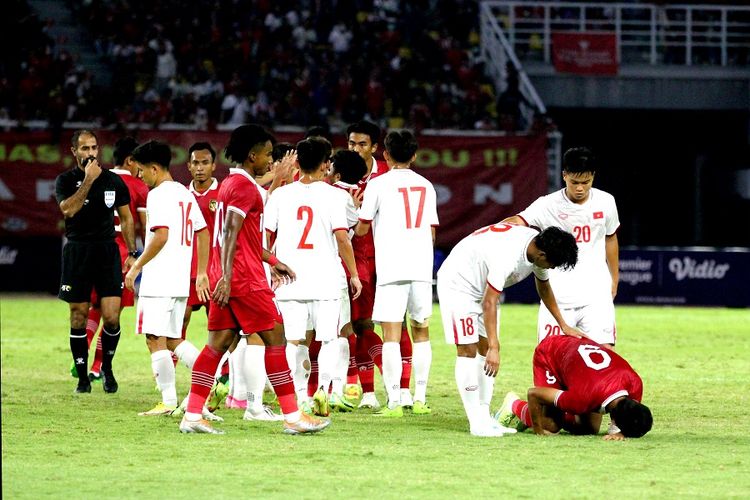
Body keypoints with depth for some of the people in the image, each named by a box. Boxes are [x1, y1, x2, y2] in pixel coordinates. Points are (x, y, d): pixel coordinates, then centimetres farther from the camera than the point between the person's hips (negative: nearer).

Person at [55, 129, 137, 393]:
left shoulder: (113, 180, 7)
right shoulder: (66, 180, 0)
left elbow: (126, 218, 13)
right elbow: (68, 209, -18)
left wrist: (132, 254, 6)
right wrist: (88, 179, -20)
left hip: (107, 251, 1)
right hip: (77, 251, -1)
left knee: (112, 317, -8)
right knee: (78, 317, 2)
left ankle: (107, 368, 15)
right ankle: (82, 376, 12)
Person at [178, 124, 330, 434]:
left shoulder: (230, 183, 19)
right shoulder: (244, 186, -12)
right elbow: (231, 234, -20)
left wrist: (271, 261, 31)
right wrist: (226, 277, -26)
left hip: (225, 279, 10)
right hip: (244, 278, -10)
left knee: (218, 343, 6)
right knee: (275, 337, -4)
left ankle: (192, 415, 2)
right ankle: (292, 417, -4)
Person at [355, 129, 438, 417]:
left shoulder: (379, 184, 0)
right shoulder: (425, 186, 13)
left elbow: (362, 229, 3)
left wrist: (359, 225, 26)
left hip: (391, 267, -4)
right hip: (422, 266, 4)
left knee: (391, 335, -5)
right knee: (421, 332, 13)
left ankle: (394, 401, -11)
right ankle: (420, 398, 13)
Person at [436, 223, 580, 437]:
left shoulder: (538, 246, -10)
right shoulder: (507, 256, -37)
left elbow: (543, 287, 10)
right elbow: (489, 303, -35)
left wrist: (563, 324, 16)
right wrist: (494, 348, -36)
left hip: (482, 285, 9)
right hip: (457, 283, -9)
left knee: (486, 350, 6)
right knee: (468, 350, -12)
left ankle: (484, 417, 9)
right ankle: (476, 423, -12)